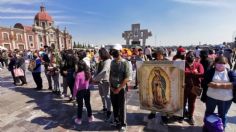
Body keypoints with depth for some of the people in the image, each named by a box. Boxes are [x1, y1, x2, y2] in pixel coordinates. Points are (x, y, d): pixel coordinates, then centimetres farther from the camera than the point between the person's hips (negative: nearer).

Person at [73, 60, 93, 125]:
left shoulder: (78, 74, -23)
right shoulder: (88, 73, -6)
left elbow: (76, 86, -20)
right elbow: (88, 82, 3)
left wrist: (74, 94, -10)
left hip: (80, 92, -4)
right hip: (87, 90, 5)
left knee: (80, 106, 12)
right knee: (88, 104, 19)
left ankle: (79, 119, 28)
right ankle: (90, 117, 33)